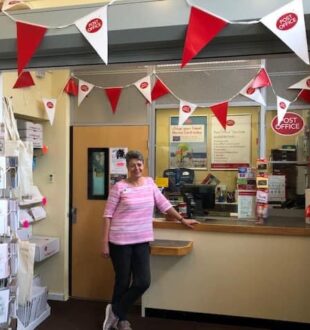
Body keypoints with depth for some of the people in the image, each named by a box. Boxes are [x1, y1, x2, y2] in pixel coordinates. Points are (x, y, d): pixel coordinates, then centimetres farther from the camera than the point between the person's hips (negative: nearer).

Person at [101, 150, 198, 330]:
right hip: (120, 241, -4)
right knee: (123, 282, 6)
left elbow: (164, 204, 14)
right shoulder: (119, 187, -7)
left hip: (142, 241, 5)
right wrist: (105, 242, -10)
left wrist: (182, 220, 15)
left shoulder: (150, 183, 6)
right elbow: (108, 215, -7)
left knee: (143, 282, 1)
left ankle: (116, 312, 21)